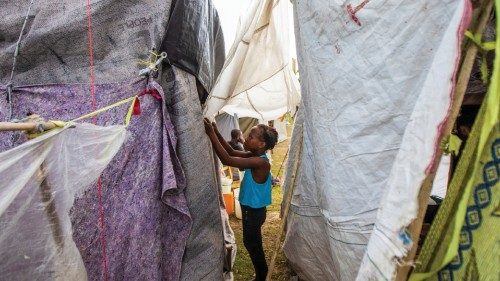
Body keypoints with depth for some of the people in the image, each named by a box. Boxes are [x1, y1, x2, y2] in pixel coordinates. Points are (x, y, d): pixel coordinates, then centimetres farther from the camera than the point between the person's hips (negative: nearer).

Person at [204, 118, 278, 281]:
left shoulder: (260, 162, -29)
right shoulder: (255, 157, -1)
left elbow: (227, 160, -35)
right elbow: (232, 152, 6)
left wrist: (211, 134, -33)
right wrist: (217, 133, -6)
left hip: (254, 211, -9)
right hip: (251, 208, 9)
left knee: (252, 243, 10)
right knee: (252, 242, 23)